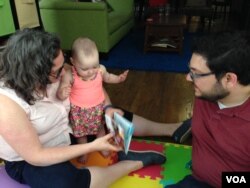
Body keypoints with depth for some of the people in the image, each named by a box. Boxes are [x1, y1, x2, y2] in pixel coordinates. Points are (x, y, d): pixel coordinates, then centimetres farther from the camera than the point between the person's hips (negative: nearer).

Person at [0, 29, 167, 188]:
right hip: (28, 161, -5)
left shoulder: (54, 71, -17)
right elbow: (35, 156, -28)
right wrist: (92, 147, -30)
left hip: (66, 128, 6)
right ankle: (137, 162, -14)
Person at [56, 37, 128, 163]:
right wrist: (62, 94, -43)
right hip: (79, 111, -2)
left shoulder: (101, 69, -17)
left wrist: (119, 78, -10)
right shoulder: (69, 75, -27)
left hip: (98, 108, 2)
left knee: (100, 128, 25)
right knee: (80, 133, 20)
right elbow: (60, 93, -19)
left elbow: (107, 78, 7)